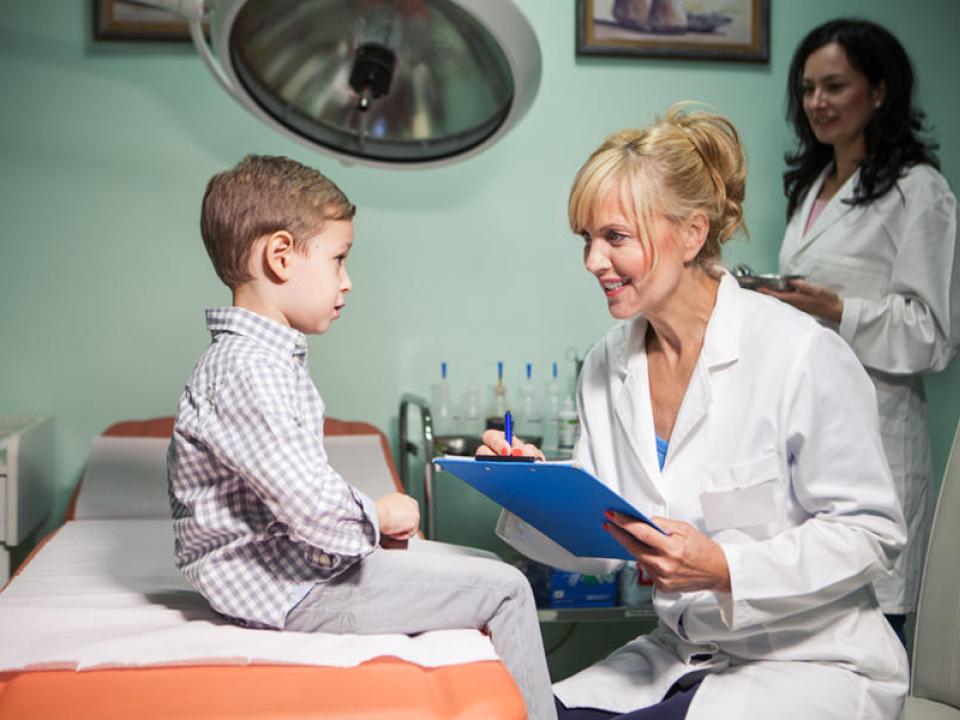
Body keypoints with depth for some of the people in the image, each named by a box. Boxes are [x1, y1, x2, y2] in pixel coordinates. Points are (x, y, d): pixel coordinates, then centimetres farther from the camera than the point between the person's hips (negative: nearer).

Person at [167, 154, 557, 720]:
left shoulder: (269, 356, 11)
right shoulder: (249, 371, -24)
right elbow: (311, 505, -31)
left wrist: (367, 517, 4)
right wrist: (379, 515, -11)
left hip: (300, 556, 11)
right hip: (290, 589, -11)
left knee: (484, 569, 18)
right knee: (506, 591, -10)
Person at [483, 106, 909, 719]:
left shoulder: (802, 356, -18)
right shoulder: (607, 366, 2)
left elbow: (872, 533, -13)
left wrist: (725, 569, -26)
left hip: (814, 663, -5)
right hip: (680, 656, 5)